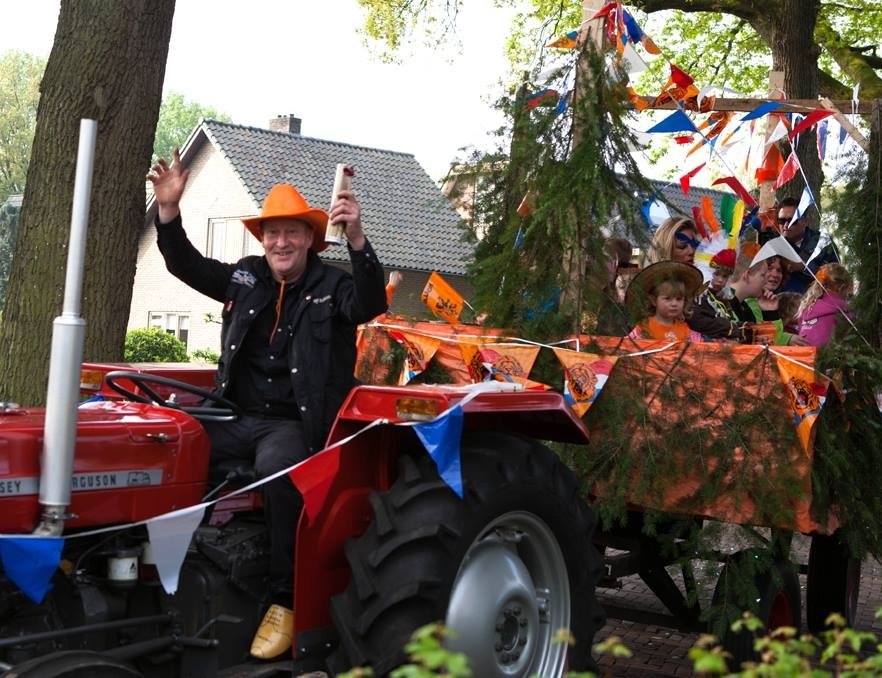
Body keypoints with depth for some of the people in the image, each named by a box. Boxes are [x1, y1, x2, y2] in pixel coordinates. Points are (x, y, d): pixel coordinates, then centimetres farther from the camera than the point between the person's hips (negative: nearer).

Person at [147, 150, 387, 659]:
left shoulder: (332, 286, -2)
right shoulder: (246, 278, 13)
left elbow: (370, 304, -21)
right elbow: (186, 264, 13)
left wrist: (357, 239, -37)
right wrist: (169, 208, -2)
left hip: (295, 423, -5)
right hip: (238, 418, 5)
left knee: (278, 468, -37)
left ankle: (285, 601, -25)